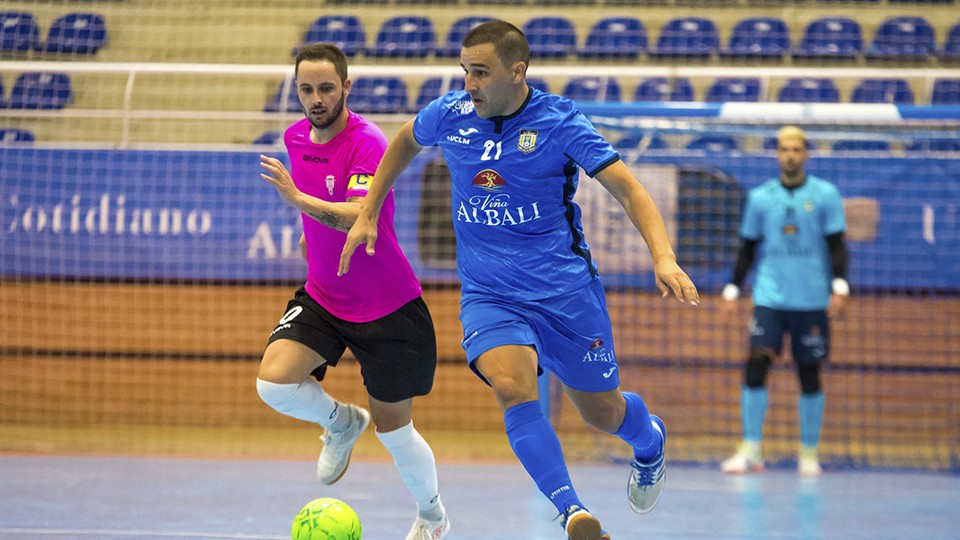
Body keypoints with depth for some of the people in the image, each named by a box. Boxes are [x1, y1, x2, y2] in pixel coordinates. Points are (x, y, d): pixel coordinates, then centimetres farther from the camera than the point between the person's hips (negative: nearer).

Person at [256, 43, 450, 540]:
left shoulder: (367, 142, -23)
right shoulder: (296, 137, 0)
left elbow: (362, 217, -39)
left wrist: (299, 199, -49)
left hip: (388, 307, -6)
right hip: (322, 297, 6)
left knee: (393, 428, 5)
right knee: (273, 381, -20)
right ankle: (342, 423, 13)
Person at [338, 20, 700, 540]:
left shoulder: (559, 121, -12)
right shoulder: (448, 114, -2)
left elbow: (627, 189, -13)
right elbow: (404, 142, 21)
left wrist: (663, 257, -27)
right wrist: (367, 214, 17)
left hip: (565, 288, -1)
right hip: (488, 295, 2)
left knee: (601, 413, 10)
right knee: (512, 387, -28)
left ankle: (649, 439, 48)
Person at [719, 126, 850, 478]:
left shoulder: (825, 195, 2)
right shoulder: (760, 197, 8)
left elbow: (836, 245, 0)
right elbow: (748, 247, 14)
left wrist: (839, 286, -11)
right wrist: (733, 288, 9)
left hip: (812, 300, -1)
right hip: (769, 298, 1)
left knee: (809, 376, 3)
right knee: (756, 365, -12)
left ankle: (809, 453, 14)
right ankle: (751, 451, -9)